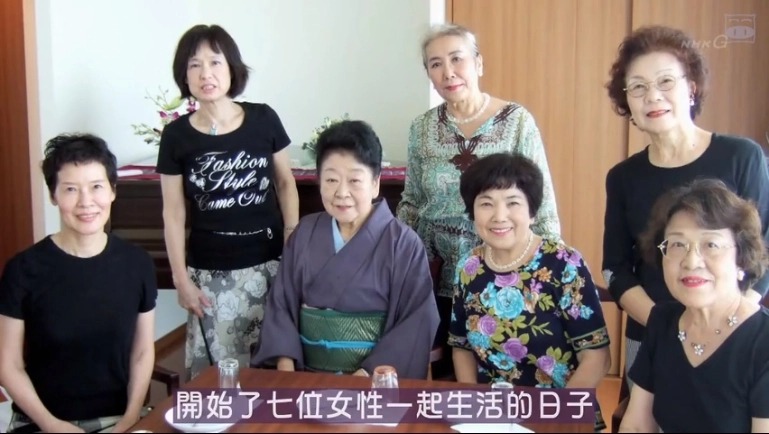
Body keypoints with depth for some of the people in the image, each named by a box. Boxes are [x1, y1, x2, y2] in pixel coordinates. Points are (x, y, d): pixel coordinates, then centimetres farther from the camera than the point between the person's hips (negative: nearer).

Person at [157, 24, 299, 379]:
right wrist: (181, 279, 0)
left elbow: (286, 182, 8)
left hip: (268, 263, 0)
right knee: (218, 368, 2)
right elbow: (173, 213, 2)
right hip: (211, 273, 0)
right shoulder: (176, 135, -2)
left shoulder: (264, 119, -2)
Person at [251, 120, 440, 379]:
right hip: (307, 372, 3)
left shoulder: (404, 243, -5)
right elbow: (281, 303, 7)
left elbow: (417, 324, -8)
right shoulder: (305, 233, 7)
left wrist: (366, 375, -16)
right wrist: (285, 365, -7)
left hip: (374, 378, -3)